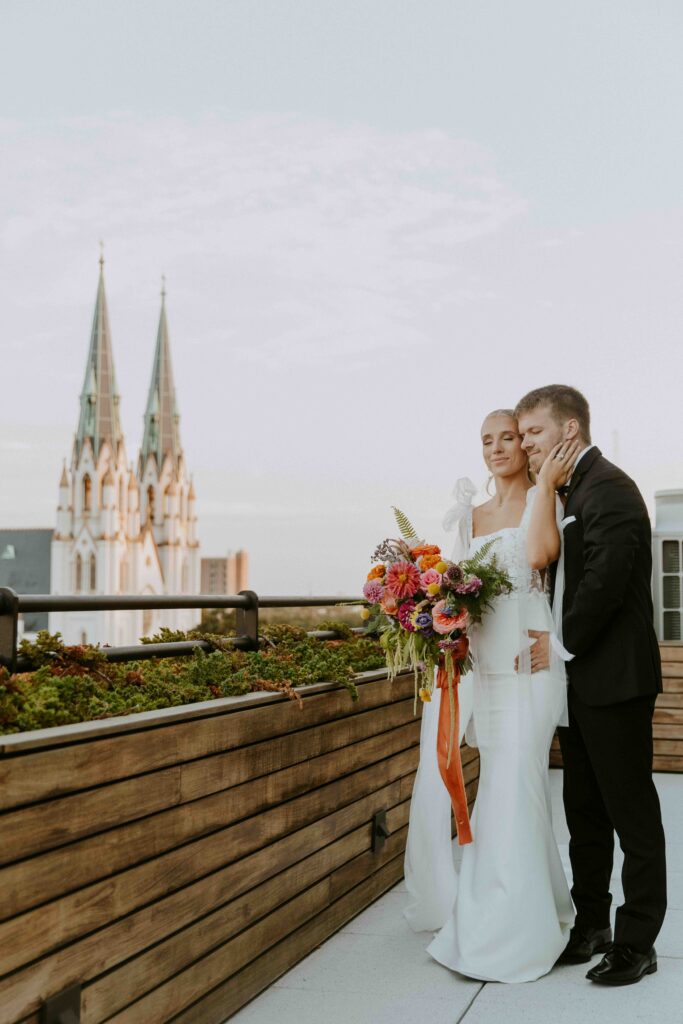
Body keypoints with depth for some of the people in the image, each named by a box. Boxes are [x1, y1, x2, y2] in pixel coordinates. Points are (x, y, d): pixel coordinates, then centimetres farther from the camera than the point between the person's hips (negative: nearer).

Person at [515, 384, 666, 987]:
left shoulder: (608, 488, -14)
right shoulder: (568, 492, 14)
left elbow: (607, 580, -23)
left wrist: (563, 645, -15)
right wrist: (552, 641, 1)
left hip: (615, 681, -9)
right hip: (581, 682, 9)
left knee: (633, 814, 3)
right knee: (585, 813, 15)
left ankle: (637, 942, 14)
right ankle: (592, 929, 27)